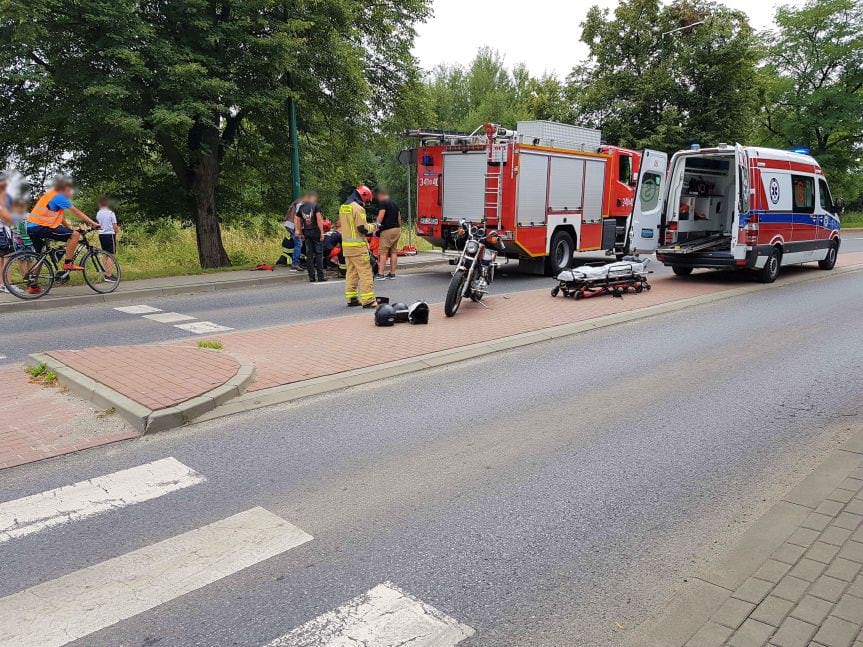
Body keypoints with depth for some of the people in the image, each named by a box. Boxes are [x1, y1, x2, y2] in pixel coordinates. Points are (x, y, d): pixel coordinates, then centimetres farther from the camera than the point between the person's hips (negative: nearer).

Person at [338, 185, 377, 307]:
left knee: (351, 272, 14)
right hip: (358, 246, -9)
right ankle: (368, 300, -7)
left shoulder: (343, 207, 13)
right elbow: (363, 228, -18)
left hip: (346, 245, 9)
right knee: (365, 272, -5)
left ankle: (351, 298, 18)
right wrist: (373, 226, 1)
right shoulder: (358, 208, -14)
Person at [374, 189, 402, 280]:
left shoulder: (382, 203, -4)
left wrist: (377, 225, -15)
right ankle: (392, 273, 10)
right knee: (393, 251, 9)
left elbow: (381, 215, -17)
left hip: (387, 230, -8)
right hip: (397, 229, 8)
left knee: (383, 252, -7)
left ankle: (381, 274, -10)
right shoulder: (394, 204, 20)